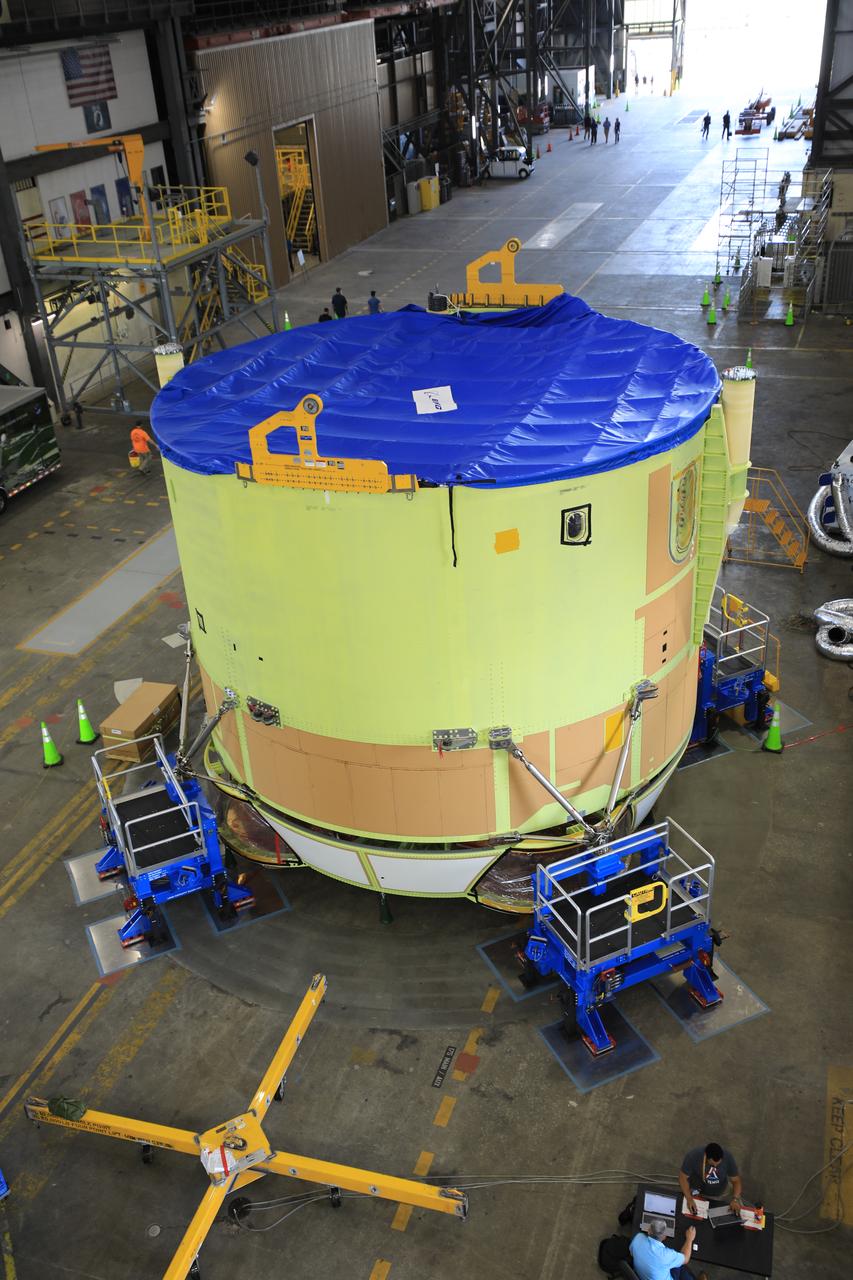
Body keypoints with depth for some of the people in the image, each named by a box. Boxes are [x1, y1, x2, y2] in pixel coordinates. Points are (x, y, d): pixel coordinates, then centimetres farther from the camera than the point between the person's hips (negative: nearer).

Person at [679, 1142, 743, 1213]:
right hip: (696, 1191, -1)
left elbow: (736, 1180, -18)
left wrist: (735, 1199, -34)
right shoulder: (693, 1155, -32)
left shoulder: (728, 1157, -28)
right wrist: (689, 1199, -37)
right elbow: (683, 1177, -25)